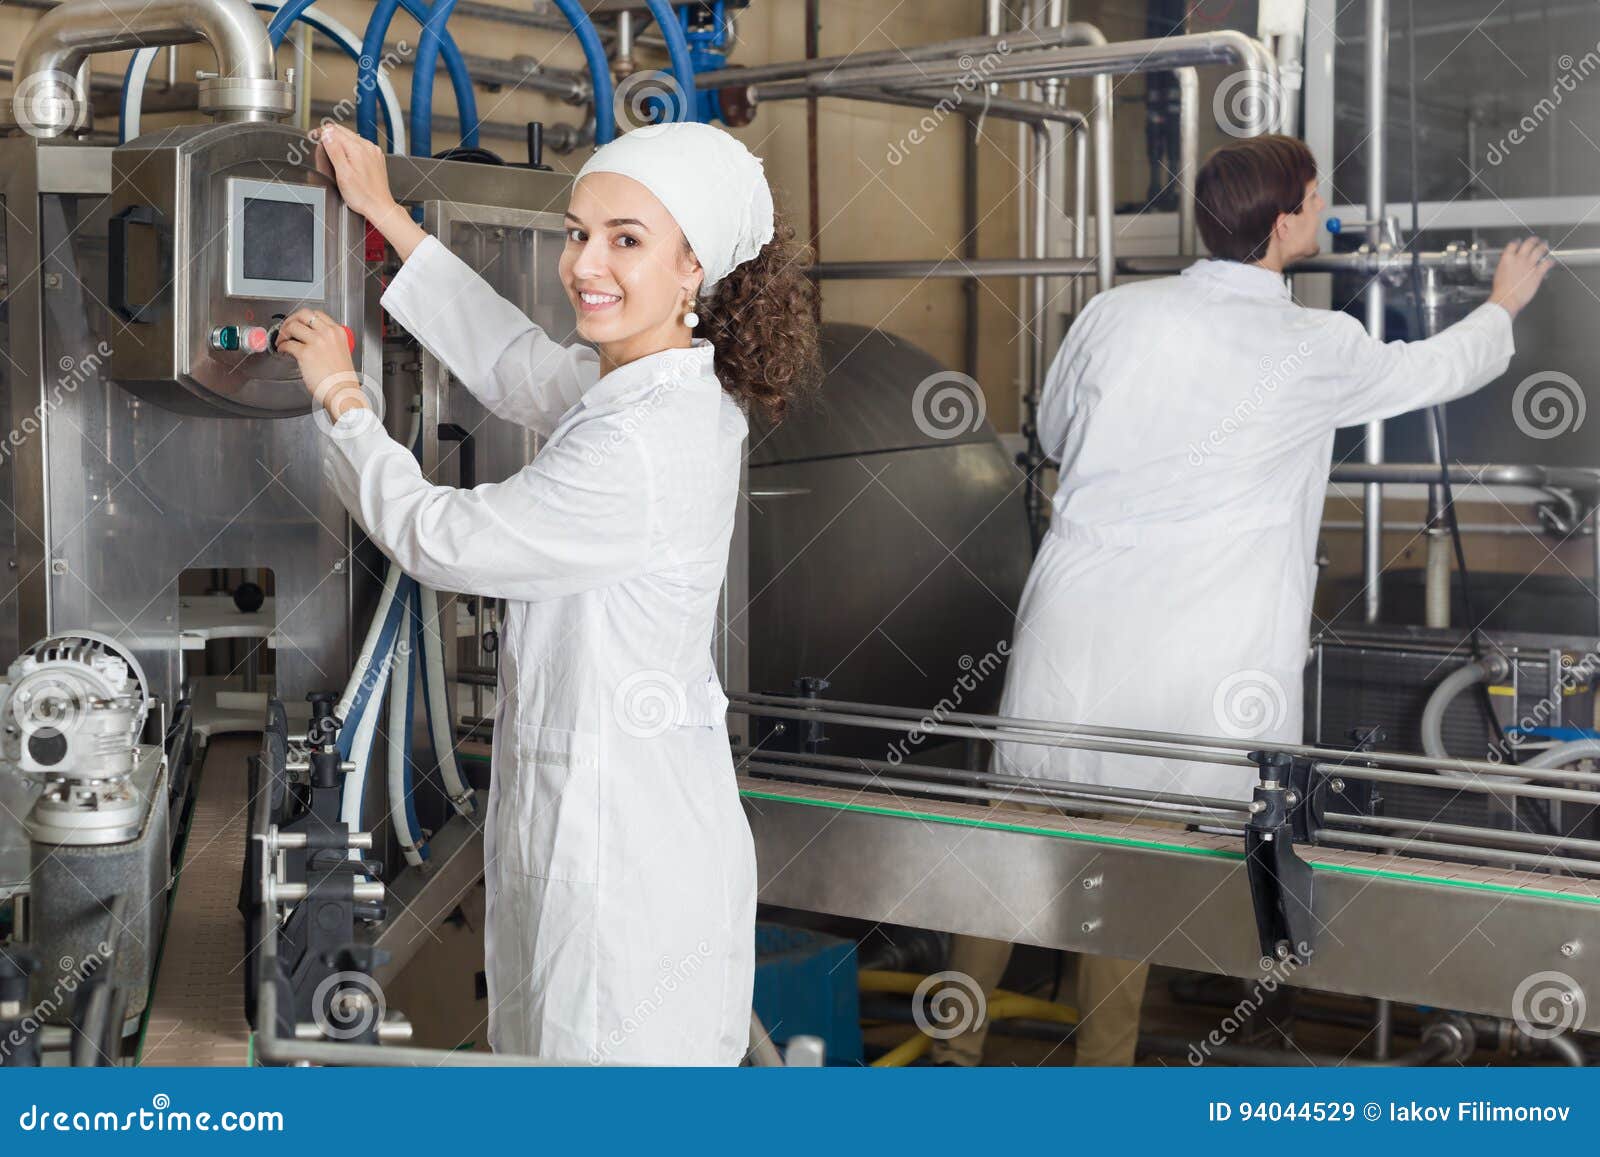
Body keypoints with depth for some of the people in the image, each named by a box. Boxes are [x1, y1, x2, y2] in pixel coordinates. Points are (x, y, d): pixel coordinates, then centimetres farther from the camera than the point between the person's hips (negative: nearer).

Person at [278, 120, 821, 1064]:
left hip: (622, 834, -10)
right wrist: (387, 216, 25)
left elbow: (434, 537, -15)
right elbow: (517, 364, 22)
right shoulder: (651, 384, 3)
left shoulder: (642, 447, -26)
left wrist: (340, 394, 1)